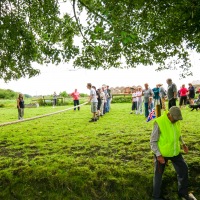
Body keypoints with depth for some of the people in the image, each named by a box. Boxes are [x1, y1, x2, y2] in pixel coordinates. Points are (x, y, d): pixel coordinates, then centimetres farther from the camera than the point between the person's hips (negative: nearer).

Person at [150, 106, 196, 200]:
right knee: (158, 175, 11)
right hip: (161, 153, -6)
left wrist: (183, 144, 4)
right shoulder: (159, 123, -25)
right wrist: (158, 155, -23)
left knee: (183, 170, 13)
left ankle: (183, 192, 37)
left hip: (175, 152, 6)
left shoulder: (176, 121, -5)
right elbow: (153, 142, -19)